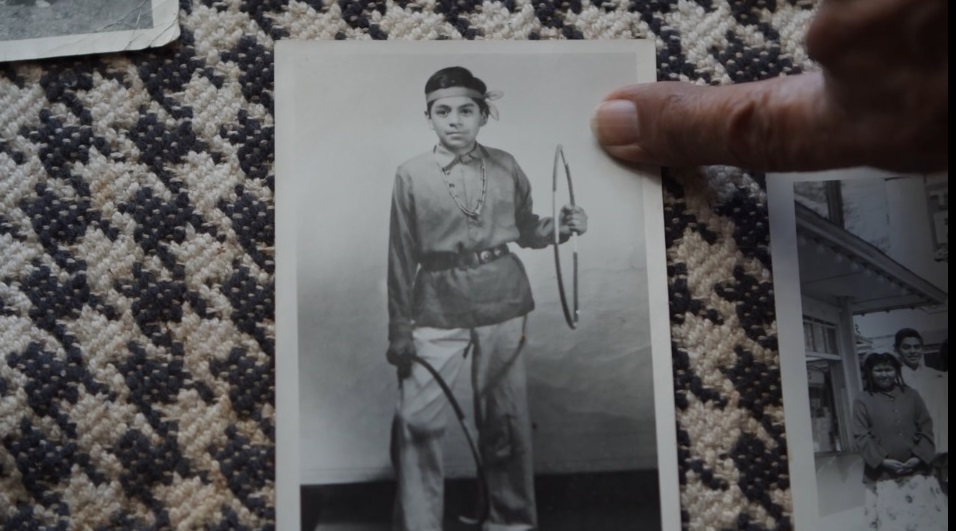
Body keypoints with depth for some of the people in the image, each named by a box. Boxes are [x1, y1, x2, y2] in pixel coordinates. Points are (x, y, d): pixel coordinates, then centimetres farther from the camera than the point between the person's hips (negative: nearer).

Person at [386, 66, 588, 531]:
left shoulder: (505, 167, 3)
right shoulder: (411, 175, -2)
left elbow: (526, 233, 12)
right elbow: (402, 257, -2)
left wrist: (562, 226, -9)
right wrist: (399, 330, -3)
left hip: (501, 300, 2)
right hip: (438, 305, -1)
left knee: (504, 416, 12)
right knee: (416, 419, -5)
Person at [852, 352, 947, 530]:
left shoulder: (910, 394, 8)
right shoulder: (863, 400, -1)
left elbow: (926, 427, 7)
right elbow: (861, 436, -4)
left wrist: (920, 456, -6)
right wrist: (882, 460, -14)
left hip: (917, 470, 3)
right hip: (884, 475, -3)